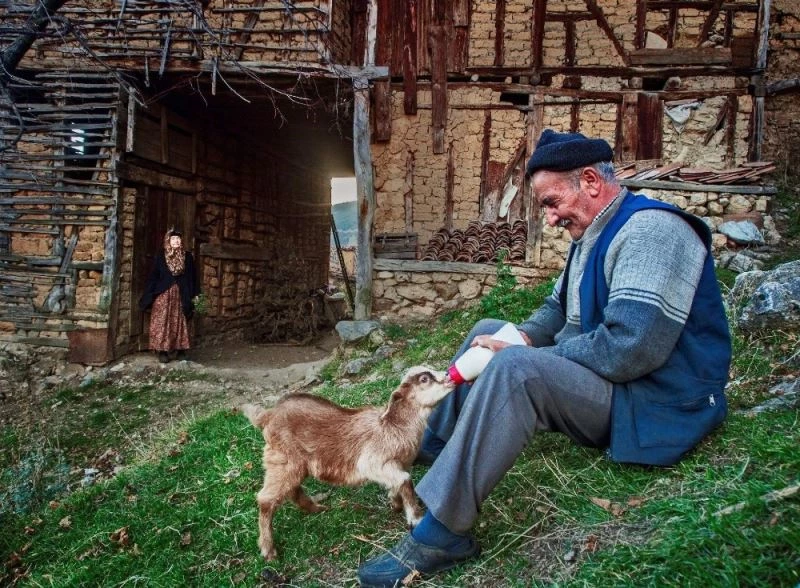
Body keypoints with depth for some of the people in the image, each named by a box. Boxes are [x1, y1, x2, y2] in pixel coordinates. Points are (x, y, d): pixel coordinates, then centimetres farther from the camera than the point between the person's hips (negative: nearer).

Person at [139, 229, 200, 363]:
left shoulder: (187, 256, 5)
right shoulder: (161, 256, 1)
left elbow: (192, 277, 7)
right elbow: (154, 275, 1)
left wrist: (195, 294, 3)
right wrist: (149, 294, -3)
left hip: (181, 294, 2)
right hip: (163, 293, -1)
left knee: (180, 322, 5)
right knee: (162, 321, -3)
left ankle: (180, 350, 11)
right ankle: (163, 351, 1)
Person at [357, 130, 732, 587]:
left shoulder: (649, 230, -21)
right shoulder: (592, 236, 12)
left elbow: (628, 349, -31)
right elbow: (559, 308, 21)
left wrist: (527, 353, -20)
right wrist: (525, 337, -3)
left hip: (652, 405, -11)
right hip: (601, 375, 11)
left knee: (516, 369, -34)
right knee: (489, 332, 15)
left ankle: (440, 533, -29)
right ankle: (434, 441, 21)